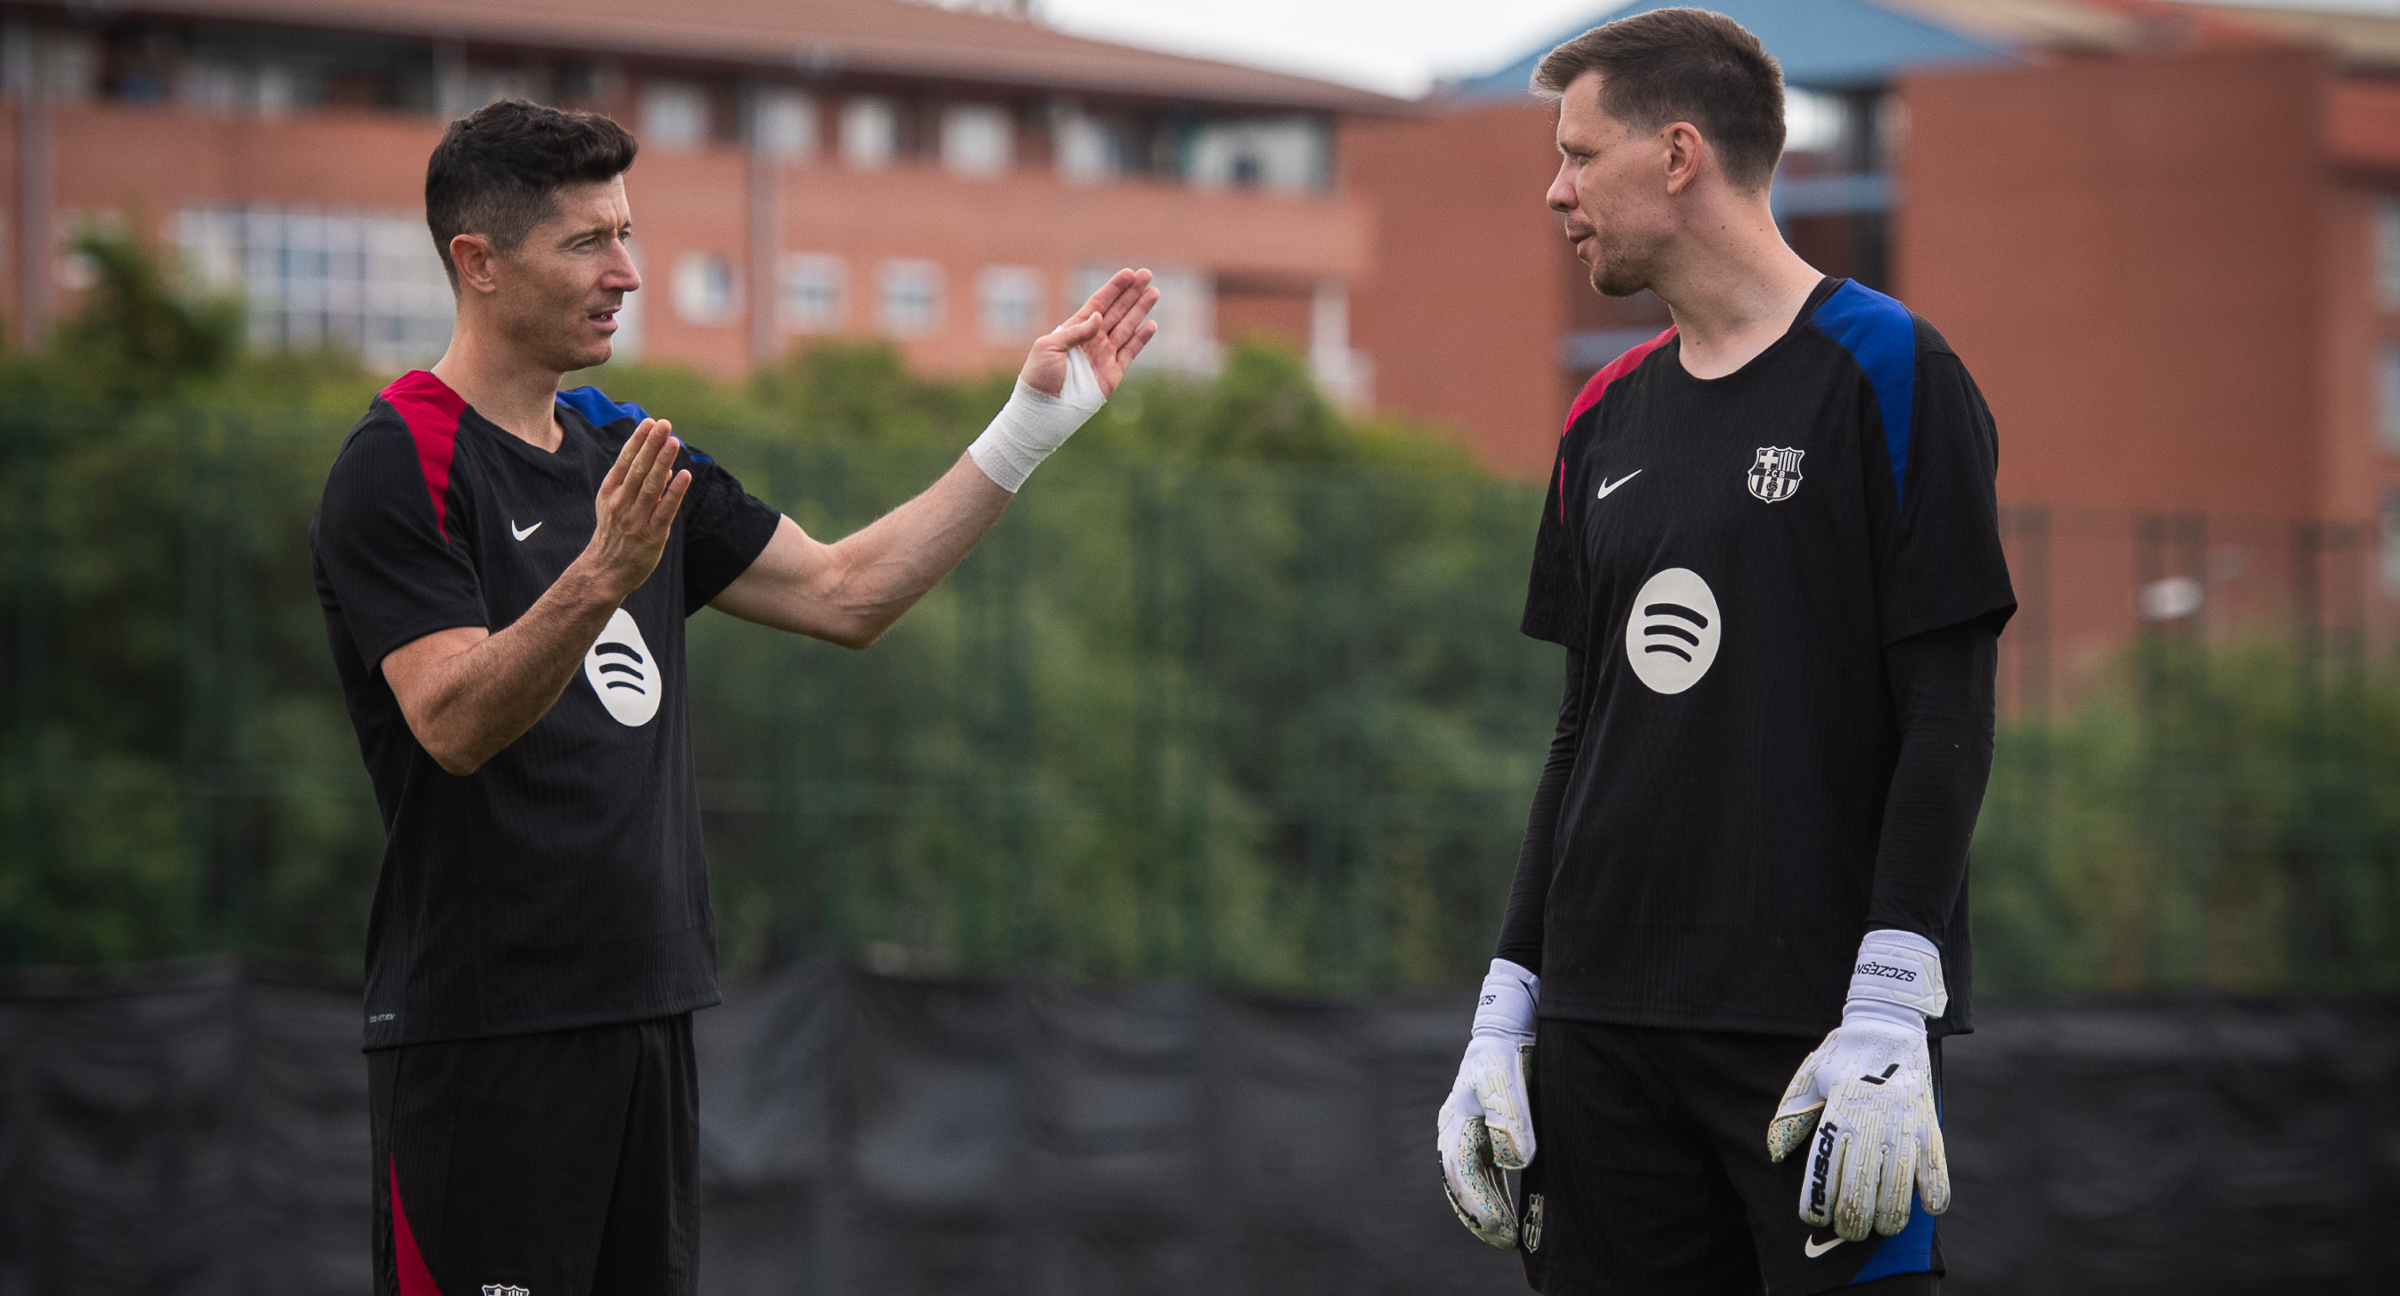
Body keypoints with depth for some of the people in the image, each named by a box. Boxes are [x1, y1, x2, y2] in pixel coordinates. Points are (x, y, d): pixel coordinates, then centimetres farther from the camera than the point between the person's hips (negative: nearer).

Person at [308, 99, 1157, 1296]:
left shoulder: (628, 453, 15)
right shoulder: (400, 466, -9)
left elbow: (845, 594, 18)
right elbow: (456, 723, -21)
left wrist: (1033, 422, 15)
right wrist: (598, 577, -37)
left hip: (643, 1010, 8)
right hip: (480, 1030, -8)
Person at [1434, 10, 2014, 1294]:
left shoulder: (1885, 373, -5)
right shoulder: (1608, 420, 15)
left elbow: (1947, 719, -9)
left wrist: (1888, 1019, -17)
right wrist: (1506, 1010, 12)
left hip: (1813, 1033, -6)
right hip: (1604, 1031, 6)